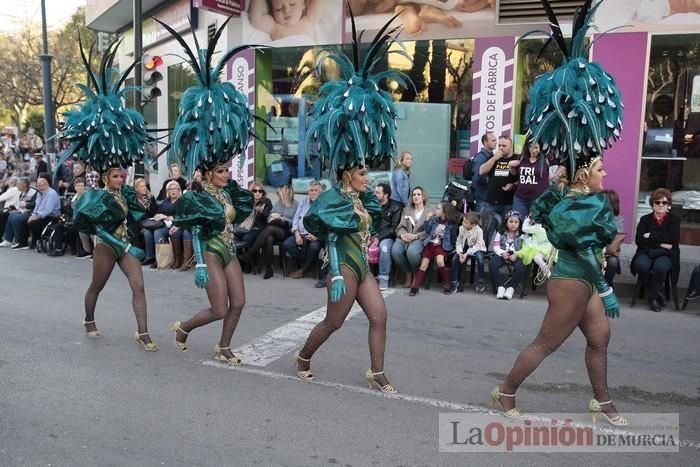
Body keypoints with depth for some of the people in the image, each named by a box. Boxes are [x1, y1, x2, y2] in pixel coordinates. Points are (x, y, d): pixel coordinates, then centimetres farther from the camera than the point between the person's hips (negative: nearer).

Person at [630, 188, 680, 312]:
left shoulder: (674, 219, 10)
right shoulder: (645, 219, 13)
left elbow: (674, 239, -8)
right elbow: (639, 240, -3)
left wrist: (651, 235, -8)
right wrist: (660, 244, -11)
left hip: (665, 254, -1)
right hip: (646, 252, 1)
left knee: (660, 267, -36)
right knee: (641, 265, -34)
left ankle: (653, 297, -13)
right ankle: (657, 293, -9)